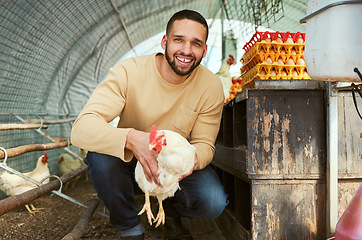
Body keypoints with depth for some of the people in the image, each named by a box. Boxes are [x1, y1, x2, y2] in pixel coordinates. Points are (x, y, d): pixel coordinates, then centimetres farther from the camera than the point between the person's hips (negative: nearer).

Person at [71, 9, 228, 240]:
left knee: (214, 202, -26)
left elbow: (205, 143, -10)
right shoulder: (128, 72, -24)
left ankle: (172, 211, 13)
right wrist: (131, 138, -54)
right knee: (101, 154, -34)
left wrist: (191, 159, -37)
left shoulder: (211, 87, -16)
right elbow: (82, 129, -33)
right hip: (128, 160, 0)